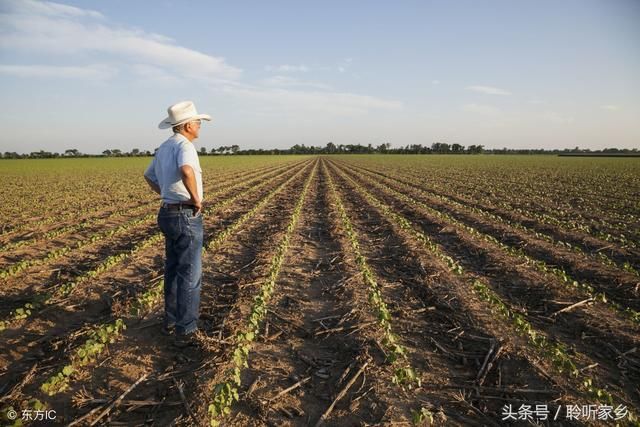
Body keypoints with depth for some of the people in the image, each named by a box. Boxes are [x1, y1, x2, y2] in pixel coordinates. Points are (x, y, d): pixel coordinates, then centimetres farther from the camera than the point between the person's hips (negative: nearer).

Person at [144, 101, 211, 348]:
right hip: (187, 217, -10)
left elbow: (149, 176, 29)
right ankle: (186, 332, 5)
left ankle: (171, 321, 32)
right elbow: (187, 172, -39)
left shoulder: (164, 148, 13)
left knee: (173, 270, 19)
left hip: (168, 213, 10)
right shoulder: (184, 145, -16)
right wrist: (196, 199, -24)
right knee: (190, 276, -2)